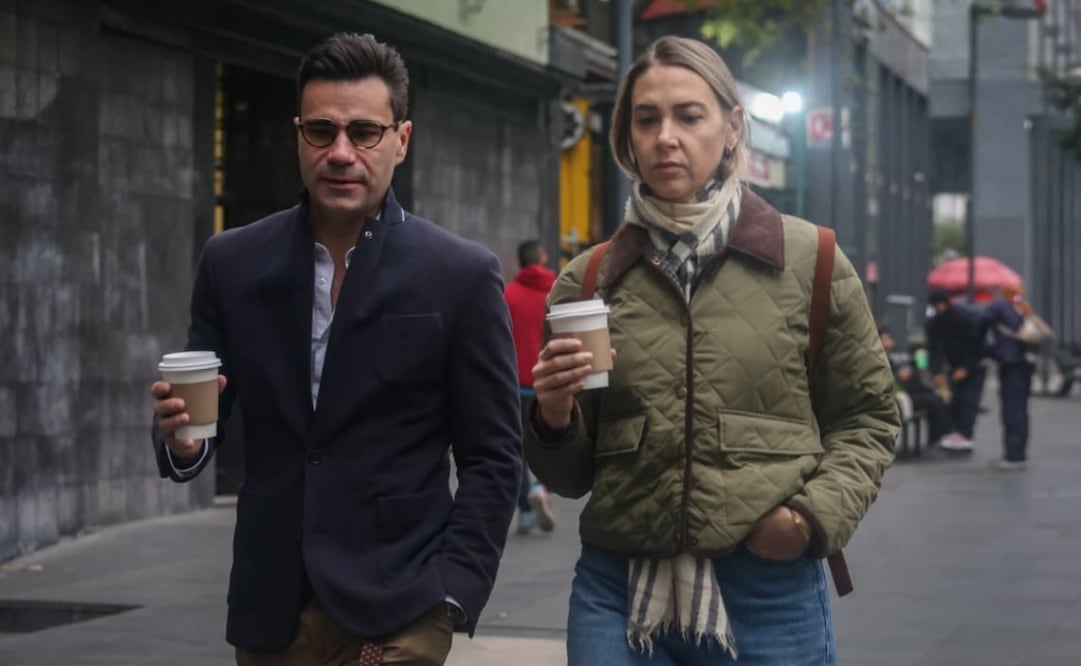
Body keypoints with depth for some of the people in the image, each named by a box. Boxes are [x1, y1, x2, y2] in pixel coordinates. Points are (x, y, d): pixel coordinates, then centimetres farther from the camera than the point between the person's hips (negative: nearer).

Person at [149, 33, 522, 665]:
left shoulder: (461, 274, -4)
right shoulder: (233, 262, 4)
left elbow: (492, 457, -2)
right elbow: (205, 418, 9)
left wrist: (451, 596, -11)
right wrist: (182, 438, -13)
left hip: (396, 611, -3)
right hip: (268, 608, 3)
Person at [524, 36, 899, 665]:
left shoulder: (809, 260, 2)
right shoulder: (589, 281, 6)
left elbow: (866, 418, 9)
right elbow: (568, 475, 13)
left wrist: (817, 514, -7)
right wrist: (556, 418, -8)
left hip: (771, 594, -1)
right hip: (618, 594, 1)